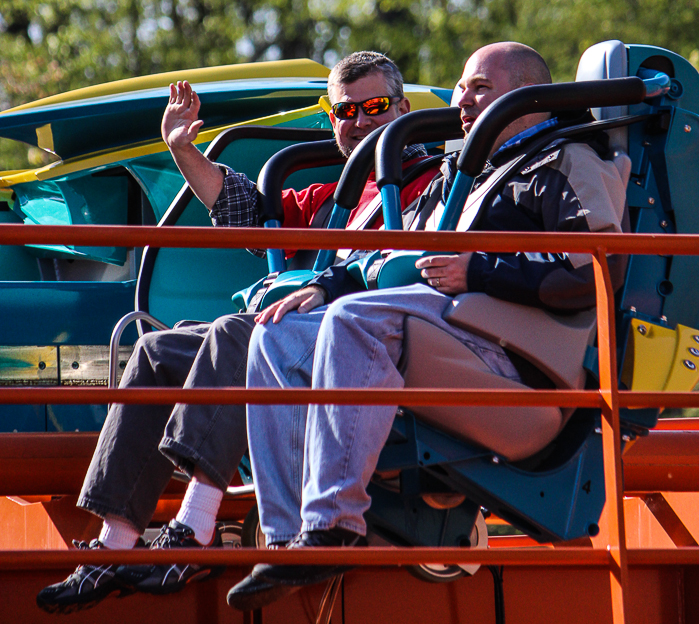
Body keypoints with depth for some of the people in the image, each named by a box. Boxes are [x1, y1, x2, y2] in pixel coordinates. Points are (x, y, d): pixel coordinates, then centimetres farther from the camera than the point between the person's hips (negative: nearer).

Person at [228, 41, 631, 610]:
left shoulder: (568, 164, 7)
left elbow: (595, 272, -11)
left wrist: (478, 271, -13)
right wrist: (324, 286, 15)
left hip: (506, 342, -9)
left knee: (356, 318, -33)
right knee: (278, 337, -7)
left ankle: (333, 526, -38)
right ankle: (289, 535, -20)